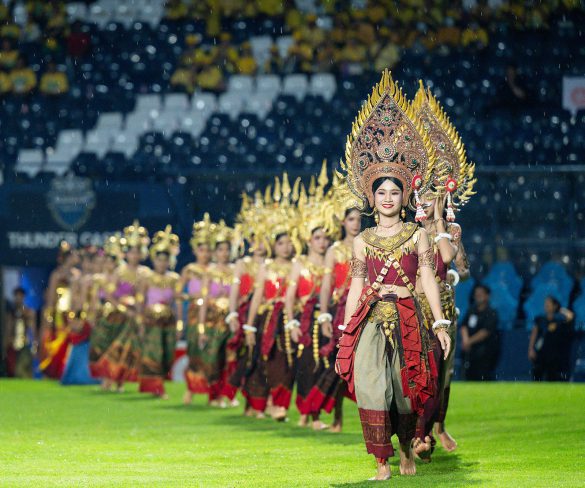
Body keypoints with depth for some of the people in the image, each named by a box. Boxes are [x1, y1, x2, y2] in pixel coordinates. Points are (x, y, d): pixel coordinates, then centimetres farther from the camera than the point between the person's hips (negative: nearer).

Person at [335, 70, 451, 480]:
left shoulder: (417, 235, 7)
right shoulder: (362, 241, 11)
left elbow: (428, 279, 1)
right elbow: (356, 287, 11)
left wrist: (440, 322, -8)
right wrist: (345, 332, 7)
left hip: (407, 318, -1)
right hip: (370, 319, 1)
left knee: (407, 389, 3)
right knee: (371, 385, -12)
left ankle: (407, 447, 28)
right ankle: (382, 464, -10)